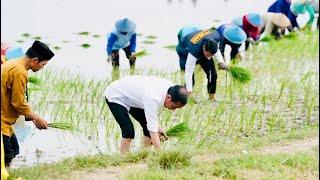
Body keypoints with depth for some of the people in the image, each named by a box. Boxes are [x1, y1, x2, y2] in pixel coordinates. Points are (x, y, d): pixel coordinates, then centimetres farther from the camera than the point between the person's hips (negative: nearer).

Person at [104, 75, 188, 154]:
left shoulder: (169, 86, -16)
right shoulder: (153, 98, -41)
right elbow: (153, 131, -39)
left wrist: (158, 127, -6)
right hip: (115, 97, -8)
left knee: (148, 127, -2)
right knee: (128, 131, -23)